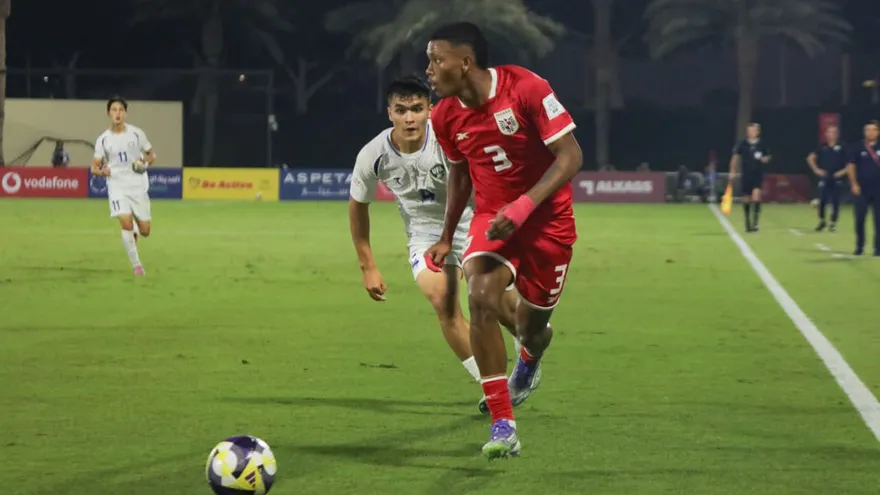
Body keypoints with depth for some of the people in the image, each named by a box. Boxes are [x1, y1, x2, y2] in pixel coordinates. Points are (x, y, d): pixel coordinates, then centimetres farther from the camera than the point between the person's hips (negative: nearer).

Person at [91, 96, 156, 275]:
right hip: (117, 185, -1)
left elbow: (151, 154, 11)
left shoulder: (136, 133, 0)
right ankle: (136, 265, -9)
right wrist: (101, 171, -20)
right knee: (126, 223, -20)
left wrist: (146, 162, -12)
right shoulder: (103, 139, 0)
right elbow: (94, 167, 4)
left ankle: (135, 232, 40)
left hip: (138, 186, 1)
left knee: (145, 231, 1)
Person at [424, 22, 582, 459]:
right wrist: (446, 237, 17)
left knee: (531, 325, 8)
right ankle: (502, 424, -20)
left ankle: (528, 361, 51)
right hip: (491, 218, 3)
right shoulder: (445, 116, -5)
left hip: (547, 221, -3)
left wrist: (525, 205, -30)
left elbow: (570, 156, -20)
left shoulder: (527, 89, -22)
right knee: (481, 299, -25)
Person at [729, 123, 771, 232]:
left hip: (758, 174, -1)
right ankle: (748, 222, 26)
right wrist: (733, 172, 0)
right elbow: (735, 157, 4)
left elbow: (768, 156, 15)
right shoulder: (742, 144, -2)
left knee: (756, 195, -19)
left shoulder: (762, 144, 1)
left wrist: (766, 159, -8)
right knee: (746, 199, 9)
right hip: (746, 175, 1)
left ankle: (755, 222, -17)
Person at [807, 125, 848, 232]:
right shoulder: (822, 147, 5)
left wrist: (843, 171, -10)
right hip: (824, 178, 2)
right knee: (822, 200, -1)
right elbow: (810, 158, 14)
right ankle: (822, 221, 16)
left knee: (835, 201, -1)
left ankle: (833, 223, 9)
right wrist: (816, 170, 5)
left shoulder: (842, 147, -3)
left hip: (836, 178, -2)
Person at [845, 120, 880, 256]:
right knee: (860, 218, 2)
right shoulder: (858, 149, 1)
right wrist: (854, 184, -7)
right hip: (862, 189, -1)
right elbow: (850, 167, 2)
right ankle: (859, 247, 14)